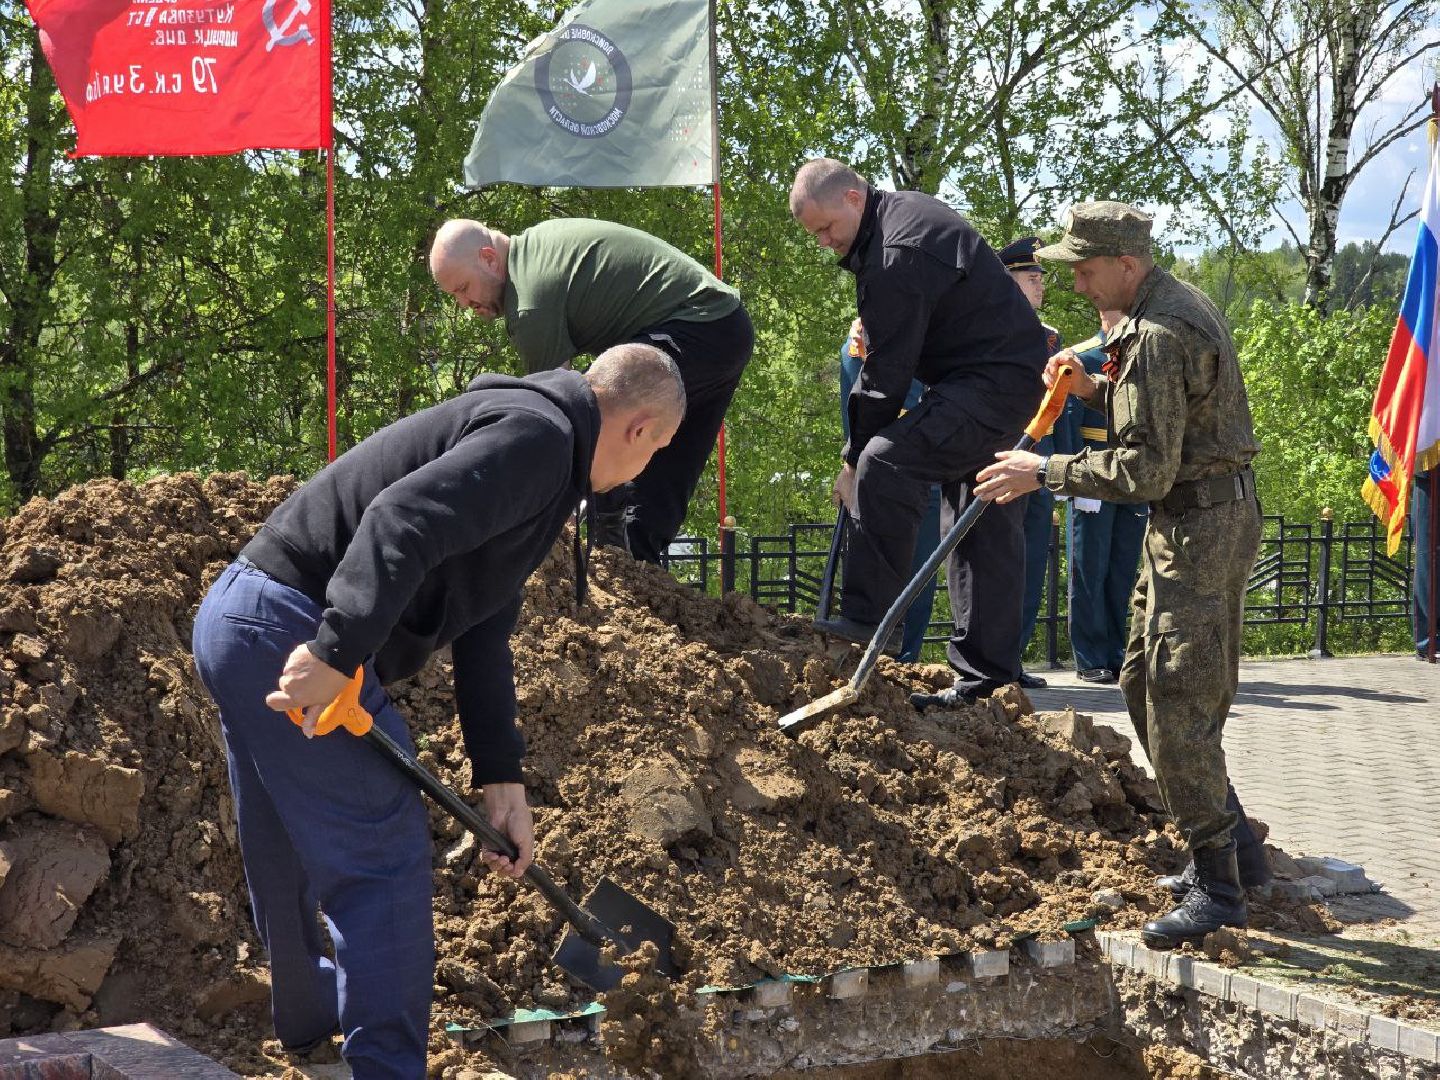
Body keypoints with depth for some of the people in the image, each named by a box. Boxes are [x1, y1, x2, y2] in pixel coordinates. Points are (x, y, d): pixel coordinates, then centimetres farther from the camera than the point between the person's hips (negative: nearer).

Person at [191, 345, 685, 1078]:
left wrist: (500, 777, 16)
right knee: (383, 858, -4)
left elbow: (483, 632, 21)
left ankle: (308, 1021, 47)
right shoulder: (537, 435, -12)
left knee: (290, 858, 27)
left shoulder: (541, 451, 22)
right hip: (292, 633, -11)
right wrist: (337, 653, -34)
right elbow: (402, 523, -28)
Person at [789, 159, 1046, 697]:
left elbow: (886, 374, -19)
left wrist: (854, 459, -12)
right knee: (984, 527, 11)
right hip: (1010, 376, 11)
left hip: (991, 382, -11)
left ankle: (869, 616, -22)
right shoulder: (904, 209, 12)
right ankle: (988, 676, 16)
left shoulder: (897, 256, -22)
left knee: (886, 463, -26)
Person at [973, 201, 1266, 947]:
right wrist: (1095, 390, 8)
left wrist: (1043, 472, -16)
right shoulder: (1178, 301, 12)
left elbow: (1145, 470, -24)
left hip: (1200, 527, -11)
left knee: (1179, 704, -11)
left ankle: (1218, 888, -8)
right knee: (1144, 683, 17)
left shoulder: (1155, 338, -21)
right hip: (1198, 519, 11)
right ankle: (1223, 830, 26)